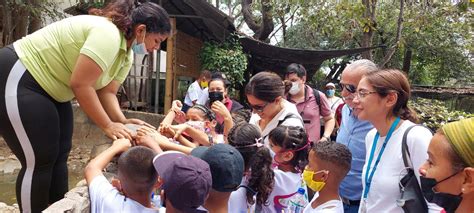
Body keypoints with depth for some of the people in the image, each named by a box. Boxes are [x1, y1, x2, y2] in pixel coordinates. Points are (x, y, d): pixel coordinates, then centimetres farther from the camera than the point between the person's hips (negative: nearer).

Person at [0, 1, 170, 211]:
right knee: (40, 160, -6)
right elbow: (80, 84, -29)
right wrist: (108, 125, -22)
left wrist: (122, 121, -14)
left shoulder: (126, 54, 3)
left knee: (59, 155, 10)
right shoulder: (108, 34, -28)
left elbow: (106, 92, 2)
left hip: (50, 90, 10)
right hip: (17, 80, -10)